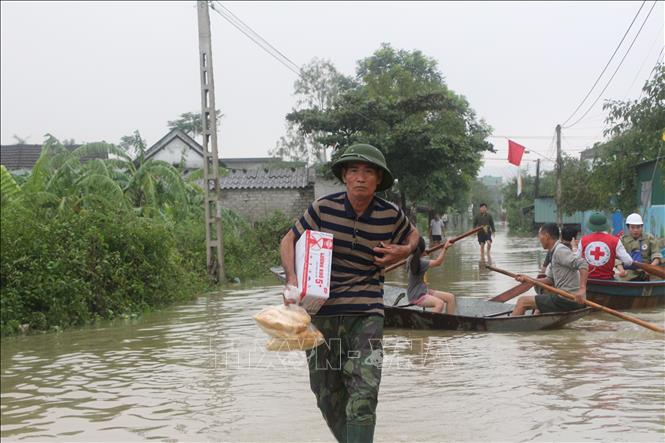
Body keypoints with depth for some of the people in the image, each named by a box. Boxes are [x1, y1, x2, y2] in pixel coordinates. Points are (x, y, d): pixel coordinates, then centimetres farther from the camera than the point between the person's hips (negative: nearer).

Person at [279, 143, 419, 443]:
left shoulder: (391, 215, -3)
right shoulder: (324, 208, -6)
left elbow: (412, 235, 21)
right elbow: (289, 242, 6)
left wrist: (404, 251, -1)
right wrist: (292, 280, -9)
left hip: (366, 312, -1)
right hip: (321, 311, 1)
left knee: (364, 393, -16)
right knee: (327, 395, 11)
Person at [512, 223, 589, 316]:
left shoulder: (560, 251, -13)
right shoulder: (555, 252, 20)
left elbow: (583, 265, -25)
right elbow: (550, 280, 19)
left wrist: (582, 289, -33)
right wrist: (527, 279, 9)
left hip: (567, 300, -10)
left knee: (522, 301, -5)